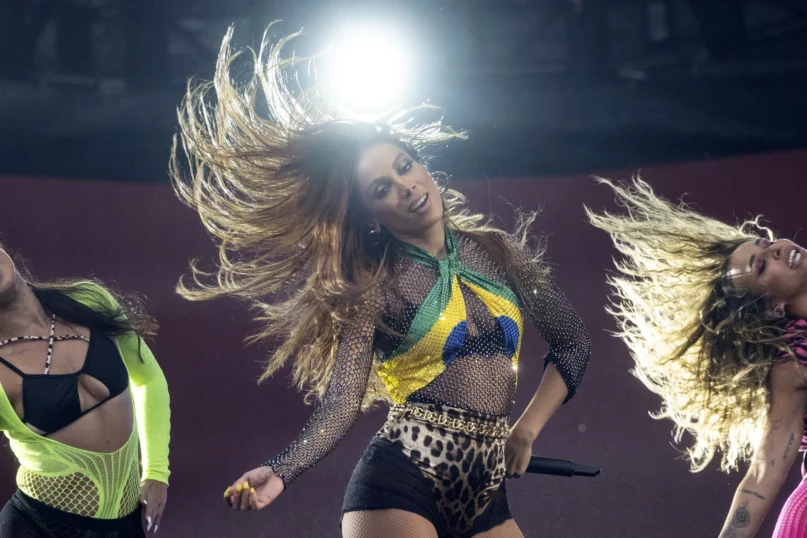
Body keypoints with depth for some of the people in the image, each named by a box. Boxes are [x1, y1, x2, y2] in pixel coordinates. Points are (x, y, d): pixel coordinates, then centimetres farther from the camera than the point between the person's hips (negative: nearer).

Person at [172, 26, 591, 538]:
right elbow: (340, 408, -10)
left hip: (486, 495, 4)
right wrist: (280, 472, -27)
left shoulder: (495, 251, 9)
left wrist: (527, 428, 5)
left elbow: (573, 343, 17)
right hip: (400, 482, -4)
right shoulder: (373, 288, -3)